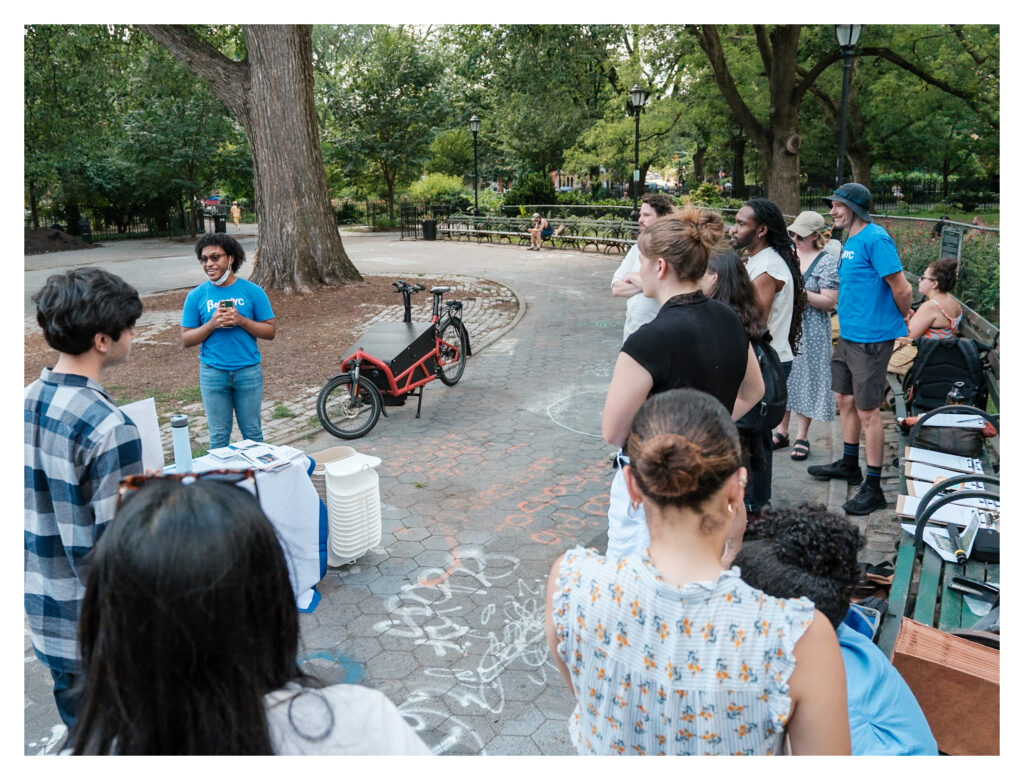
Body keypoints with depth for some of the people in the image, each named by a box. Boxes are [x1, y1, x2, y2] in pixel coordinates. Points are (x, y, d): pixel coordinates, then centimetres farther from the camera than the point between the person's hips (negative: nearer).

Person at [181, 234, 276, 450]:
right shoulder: (196, 296, 0)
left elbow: (270, 331, -2)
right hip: (213, 373, 1)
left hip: (248, 371, -1)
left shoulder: (252, 291, -3)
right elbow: (186, 339, 1)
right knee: (219, 435, 10)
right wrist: (212, 324, -15)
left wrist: (241, 320, -17)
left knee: (252, 432, 11)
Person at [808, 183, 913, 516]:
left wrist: (899, 320, -2)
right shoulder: (850, 242, 13)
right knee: (844, 400, 19)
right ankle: (849, 465, 37)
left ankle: (873, 488, 8)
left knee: (867, 411, -3)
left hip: (870, 339, -9)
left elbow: (902, 289, -17)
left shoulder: (875, 238, -16)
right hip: (847, 336, 9)